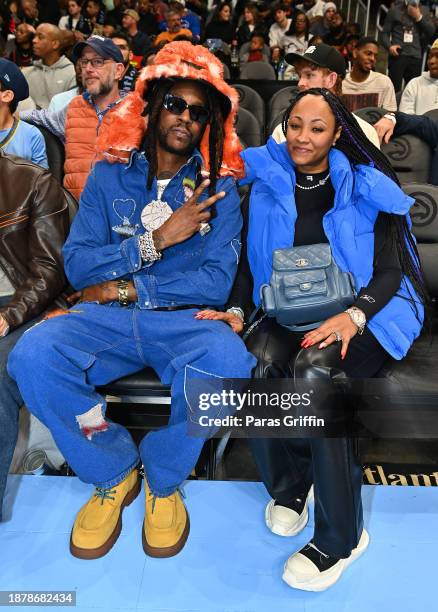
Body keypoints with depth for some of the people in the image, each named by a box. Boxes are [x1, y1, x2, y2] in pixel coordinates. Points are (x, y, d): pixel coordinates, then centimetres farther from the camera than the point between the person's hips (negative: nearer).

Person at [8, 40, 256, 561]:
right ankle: (113, 474, -1)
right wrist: (156, 239, -13)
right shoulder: (110, 174, 7)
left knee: (228, 362, -34)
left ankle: (162, 478, -3)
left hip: (184, 320, -1)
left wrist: (126, 288, -11)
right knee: (33, 356, -27)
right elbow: (76, 267, -3)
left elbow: (216, 283, -8)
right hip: (106, 319, 2)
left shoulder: (217, 187, 4)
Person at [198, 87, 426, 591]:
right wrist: (236, 310, -12)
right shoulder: (267, 185, 9)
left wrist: (352, 316, -24)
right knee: (258, 364, -31)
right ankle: (288, 485, -1)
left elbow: (390, 271, -5)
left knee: (313, 372, -34)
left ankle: (341, 535, -14)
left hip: (364, 313, -2)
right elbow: (251, 261, 7)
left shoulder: (368, 188, 2)